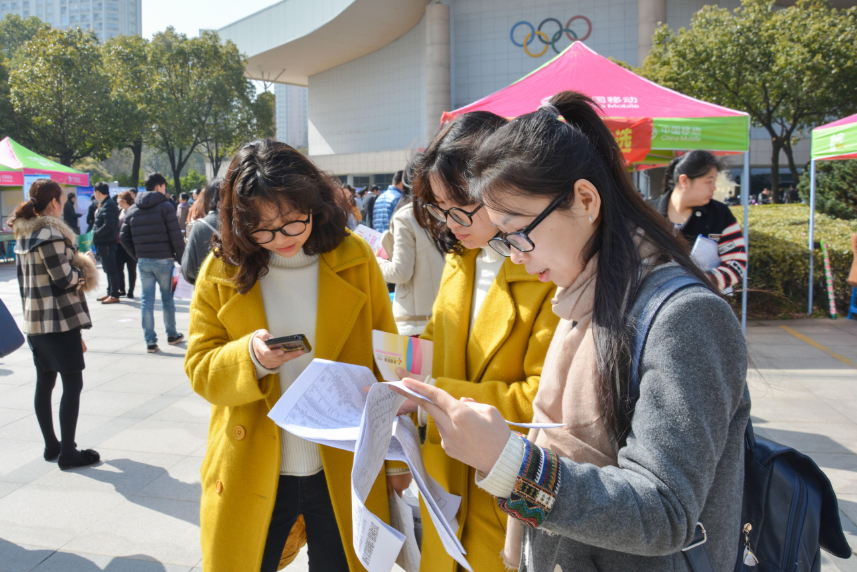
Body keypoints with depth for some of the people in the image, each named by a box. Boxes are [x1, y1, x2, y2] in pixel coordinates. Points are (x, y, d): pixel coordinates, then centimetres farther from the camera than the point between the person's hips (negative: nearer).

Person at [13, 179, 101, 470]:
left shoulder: (23, 235, 13)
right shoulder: (51, 233, -15)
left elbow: (24, 281, 17)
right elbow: (64, 278, -18)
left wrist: (30, 312, 22)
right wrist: (86, 264, 0)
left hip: (34, 321, 9)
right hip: (60, 319, -9)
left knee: (44, 382, 14)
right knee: (72, 383, -3)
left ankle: (51, 445, 24)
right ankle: (67, 452, 1)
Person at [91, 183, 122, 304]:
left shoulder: (108, 205, -16)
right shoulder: (104, 204, 16)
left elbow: (108, 225, -24)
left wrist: (95, 234, -17)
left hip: (107, 243, -10)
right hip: (103, 243, 10)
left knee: (111, 269, -5)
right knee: (109, 269, 15)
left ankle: (114, 295, -1)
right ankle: (110, 293, 23)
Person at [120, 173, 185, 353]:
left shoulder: (132, 210, 9)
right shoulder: (165, 207, -7)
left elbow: (124, 237, 8)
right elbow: (176, 236, -12)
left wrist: (137, 256, 16)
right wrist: (181, 257, -5)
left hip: (143, 261, 4)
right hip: (164, 259, -4)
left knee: (147, 300, 6)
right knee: (167, 298, 11)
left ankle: (150, 341, 5)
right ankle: (172, 335, 23)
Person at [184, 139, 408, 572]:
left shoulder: (354, 258, -5)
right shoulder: (220, 272, -4)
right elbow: (200, 370, -2)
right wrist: (251, 358, -24)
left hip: (343, 471, 0)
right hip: (251, 475, 1)